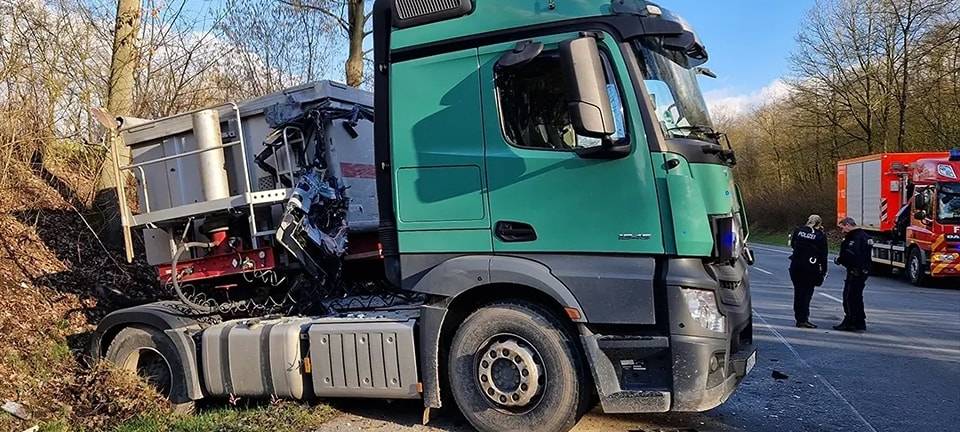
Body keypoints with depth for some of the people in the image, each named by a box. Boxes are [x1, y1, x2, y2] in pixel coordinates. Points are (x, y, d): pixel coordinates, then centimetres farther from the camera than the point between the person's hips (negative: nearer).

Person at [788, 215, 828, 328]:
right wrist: (824, 271, 4)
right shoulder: (821, 236, -3)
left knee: (798, 293, 11)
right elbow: (823, 255, -1)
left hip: (796, 266, 3)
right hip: (811, 269, -3)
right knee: (807, 293, 1)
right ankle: (803, 320, -3)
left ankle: (799, 319, 16)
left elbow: (792, 244, 16)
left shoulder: (798, 230, 4)